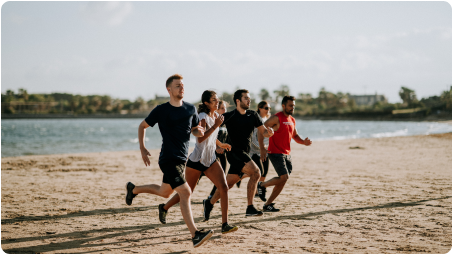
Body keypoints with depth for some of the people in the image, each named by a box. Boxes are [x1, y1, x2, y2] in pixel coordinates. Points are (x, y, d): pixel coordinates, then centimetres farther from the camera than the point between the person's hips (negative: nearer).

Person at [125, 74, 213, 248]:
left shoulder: (191, 109, 7)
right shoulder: (161, 110, -7)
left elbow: (195, 130, 18)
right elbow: (142, 126, 5)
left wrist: (199, 131, -7)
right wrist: (142, 149, -3)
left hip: (182, 158, 7)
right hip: (168, 159, -7)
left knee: (164, 192, 21)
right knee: (185, 192, -18)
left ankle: (133, 189, 45)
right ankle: (195, 235, -19)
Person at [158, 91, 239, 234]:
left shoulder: (215, 116, 10)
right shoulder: (203, 117, -15)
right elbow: (200, 138, -29)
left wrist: (220, 145, 28)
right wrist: (216, 125, -29)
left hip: (210, 160, 6)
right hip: (196, 161, -6)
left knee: (224, 188, -13)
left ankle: (225, 224, -13)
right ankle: (164, 208, 36)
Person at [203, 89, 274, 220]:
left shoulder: (253, 115, 9)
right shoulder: (229, 116, -7)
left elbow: (263, 132, 13)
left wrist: (269, 132, -9)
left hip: (244, 154, 6)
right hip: (234, 152, -6)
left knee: (228, 183, 9)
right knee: (255, 173, -22)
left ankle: (209, 203, 27)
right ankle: (250, 208, -18)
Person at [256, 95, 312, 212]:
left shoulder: (292, 120, 14)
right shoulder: (276, 118, -10)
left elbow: (295, 135, 25)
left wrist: (303, 142, 3)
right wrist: (262, 148, -20)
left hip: (287, 154, 8)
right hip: (275, 153, -8)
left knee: (282, 181, 6)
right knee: (284, 177, -18)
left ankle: (267, 205, 14)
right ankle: (262, 185, 6)